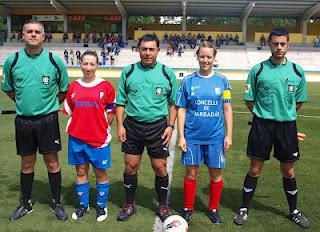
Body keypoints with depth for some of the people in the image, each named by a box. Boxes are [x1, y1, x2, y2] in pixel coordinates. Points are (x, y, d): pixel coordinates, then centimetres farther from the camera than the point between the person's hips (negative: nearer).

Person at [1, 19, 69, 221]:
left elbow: (65, 89, 8)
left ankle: (57, 204, 20)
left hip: (48, 119, -1)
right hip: (23, 120, 2)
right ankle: (26, 204, 30)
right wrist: (25, 103, 10)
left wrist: (50, 105, 7)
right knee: (27, 163, 13)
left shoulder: (55, 61, -4)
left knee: (52, 162, 4)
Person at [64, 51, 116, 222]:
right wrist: (75, 127, 7)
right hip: (76, 137, 3)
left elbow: (111, 111, 1)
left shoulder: (105, 86, -4)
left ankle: (101, 206, 25)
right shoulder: (74, 86, 6)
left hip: (99, 138, -3)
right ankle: (83, 204, 30)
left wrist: (102, 128, -3)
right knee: (81, 171, 13)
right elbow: (69, 111, 15)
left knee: (100, 172, 8)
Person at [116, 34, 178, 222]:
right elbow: (121, 102, 7)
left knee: (160, 168, 5)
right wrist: (120, 125, -1)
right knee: (130, 167, 8)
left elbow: (174, 103, 5)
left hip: (158, 126, -1)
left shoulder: (167, 73, 1)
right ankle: (130, 205, 27)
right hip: (132, 125, 1)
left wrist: (170, 126, -3)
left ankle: (163, 206, 25)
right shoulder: (129, 72, 3)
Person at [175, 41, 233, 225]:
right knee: (191, 174, 7)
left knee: (216, 174, 8)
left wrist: (229, 134, 0)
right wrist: (181, 136, -2)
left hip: (216, 136, 1)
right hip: (192, 136, 0)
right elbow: (181, 110, 2)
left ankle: (213, 209, 27)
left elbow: (227, 109, 5)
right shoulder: (188, 81, 1)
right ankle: (188, 208, 25)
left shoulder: (222, 80, 2)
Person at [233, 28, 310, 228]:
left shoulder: (297, 71, 2)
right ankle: (245, 209, 22)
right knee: (255, 170, 6)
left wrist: (285, 115, 10)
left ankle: (294, 211, 32)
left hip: (287, 126, 2)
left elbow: (299, 102, 12)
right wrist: (264, 115, 3)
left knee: (288, 171, 13)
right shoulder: (258, 70, -3)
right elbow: (250, 101, 3)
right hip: (262, 125, -2)